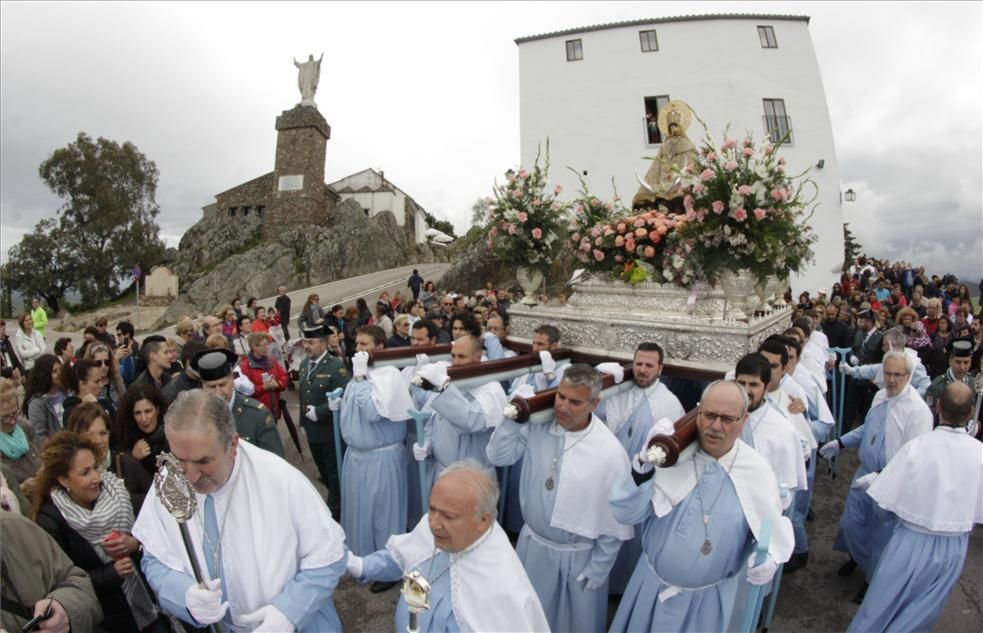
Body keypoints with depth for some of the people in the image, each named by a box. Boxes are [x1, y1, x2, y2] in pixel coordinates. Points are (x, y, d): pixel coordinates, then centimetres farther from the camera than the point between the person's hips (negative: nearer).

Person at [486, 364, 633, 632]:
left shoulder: (610, 453, -25)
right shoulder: (538, 426, -16)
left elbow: (616, 518, -14)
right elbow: (498, 456, -9)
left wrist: (598, 569, -5)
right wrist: (513, 417, -22)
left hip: (578, 556, -3)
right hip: (531, 543, 3)